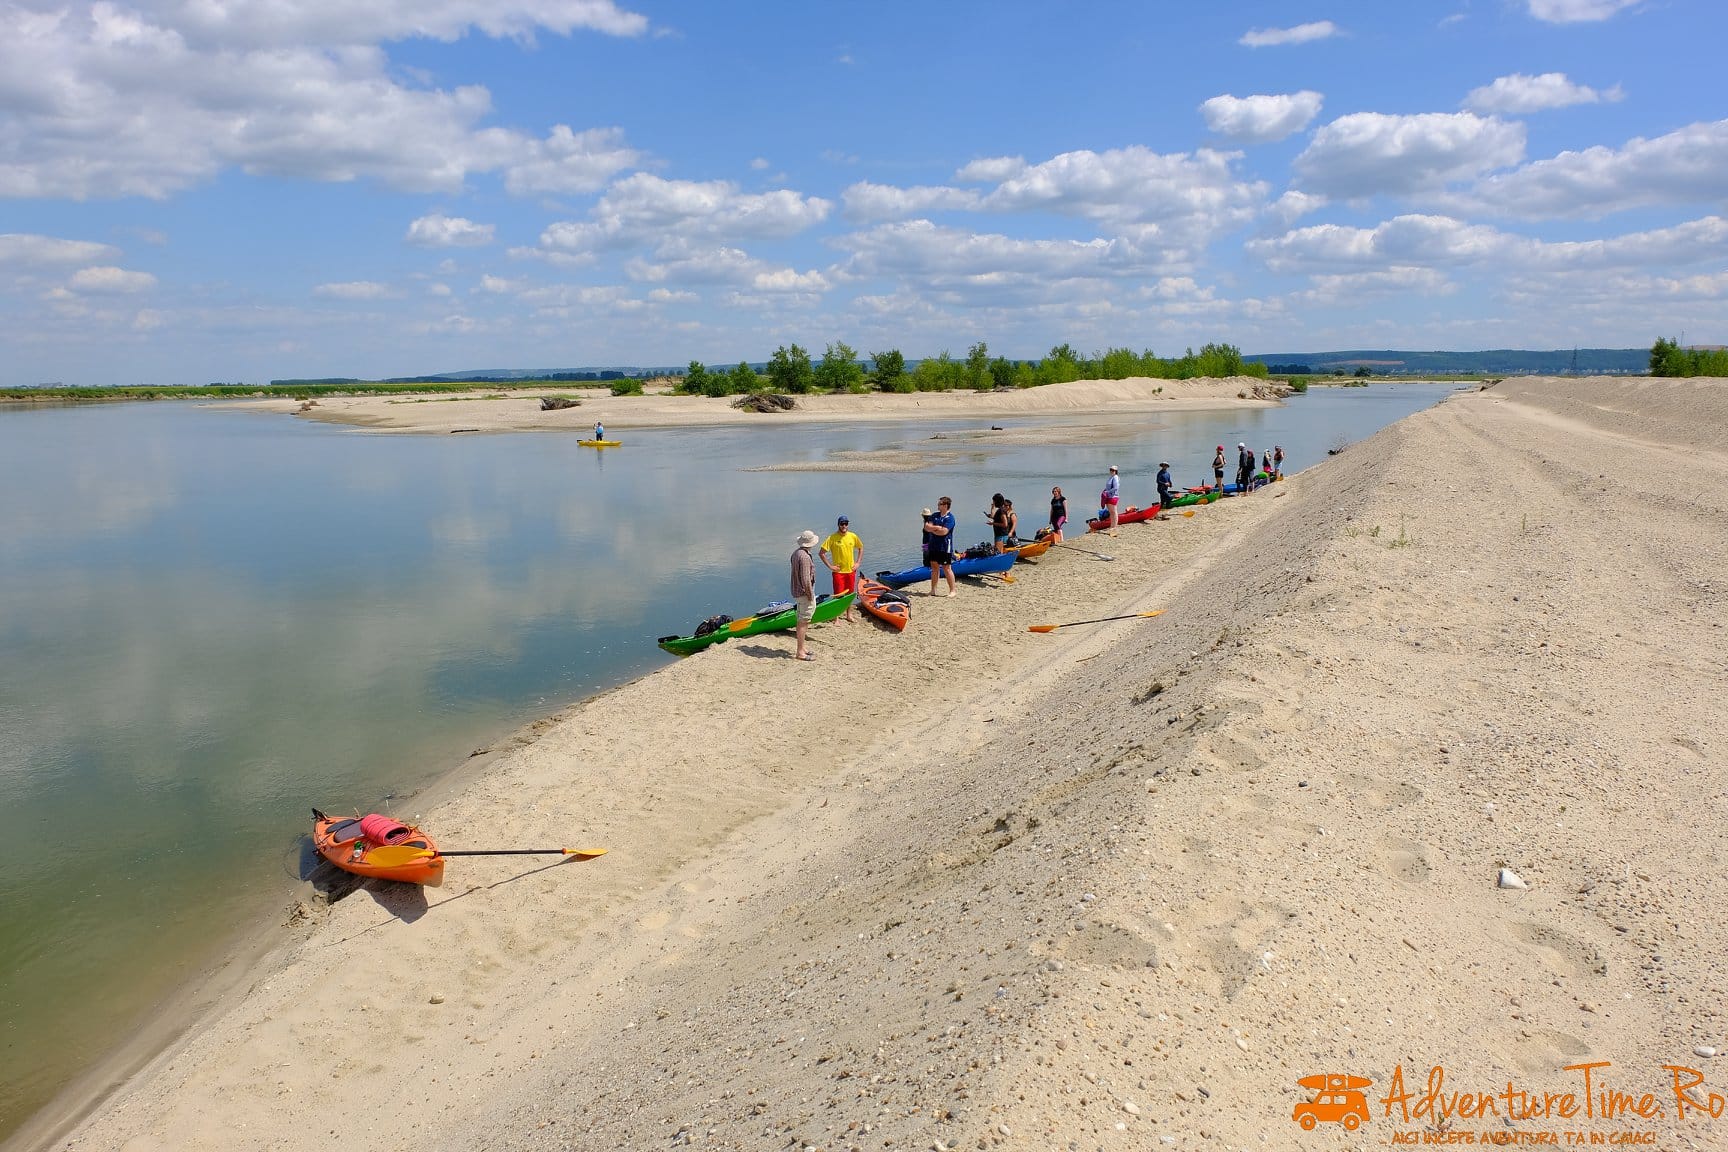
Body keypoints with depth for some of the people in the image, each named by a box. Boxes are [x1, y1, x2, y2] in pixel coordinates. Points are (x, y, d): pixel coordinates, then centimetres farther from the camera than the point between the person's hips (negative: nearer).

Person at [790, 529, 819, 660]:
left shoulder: (796, 553, 9)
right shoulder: (804, 557, -22)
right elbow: (806, 579, -24)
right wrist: (810, 595, -15)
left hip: (797, 592, 10)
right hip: (804, 593, -10)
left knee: (801, 622, 17)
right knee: (803, 622, -5)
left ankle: (801, 649, 25)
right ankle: (800, 653, -1)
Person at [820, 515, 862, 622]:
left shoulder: (853, 537, 1)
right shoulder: (832, 538, -11)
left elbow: (861, 548, 17)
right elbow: (821, 553, -8)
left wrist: (858, 563, 8)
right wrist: (830, 566, -11)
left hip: (851, 570, 4)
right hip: (838, 571, -4)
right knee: (839, 595, -3)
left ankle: (849, 615, 29)